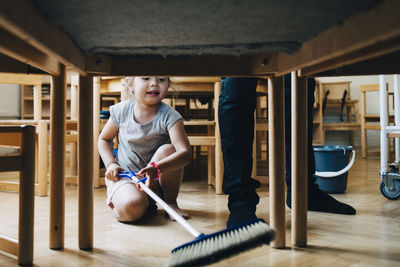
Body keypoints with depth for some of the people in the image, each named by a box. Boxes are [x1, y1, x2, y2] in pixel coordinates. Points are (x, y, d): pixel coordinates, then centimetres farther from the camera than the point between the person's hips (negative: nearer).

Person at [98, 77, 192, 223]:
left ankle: (171, 201, -7)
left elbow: (186, 153, -30)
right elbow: (104, 139, 12)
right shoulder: (122, 111, -7)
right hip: (124, 176, 0)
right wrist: (111, 164, -7)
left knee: (168, 149, -29)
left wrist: (155, 168, -47)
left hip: (156, 179, 1)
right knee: (132, 210, -32)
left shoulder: (169, 116, -16)